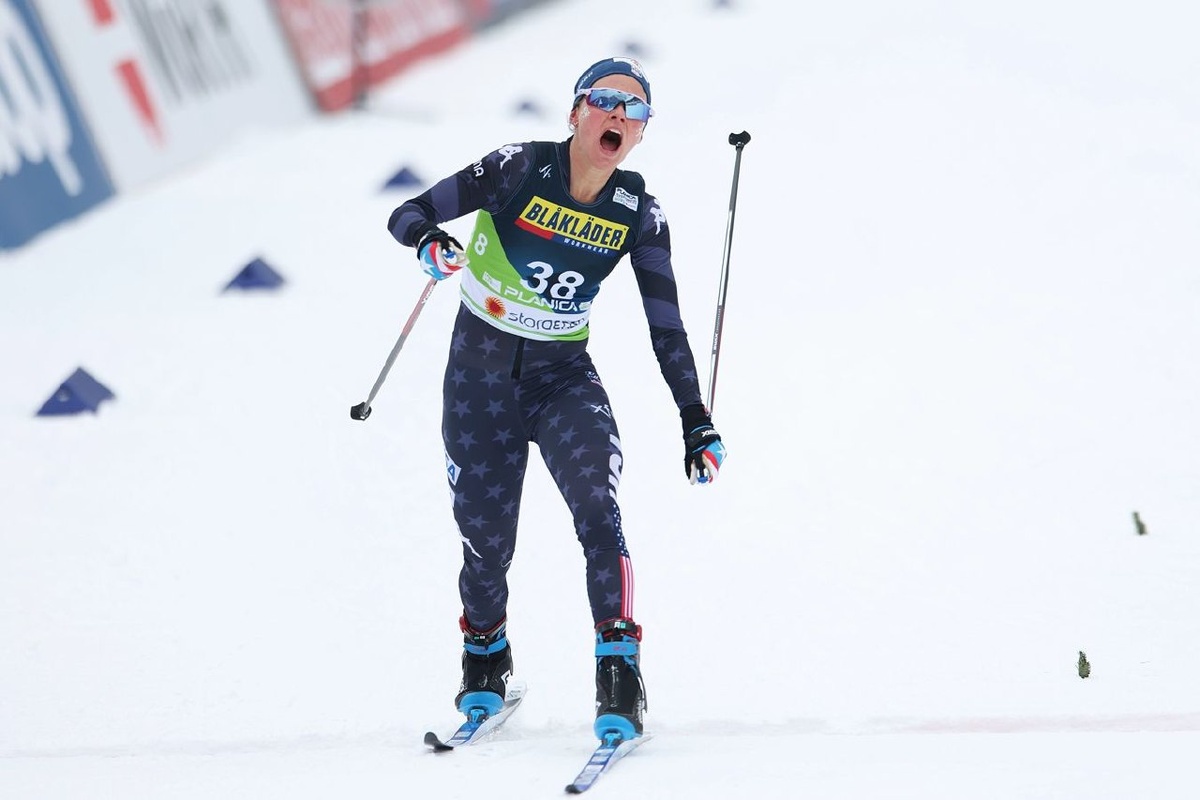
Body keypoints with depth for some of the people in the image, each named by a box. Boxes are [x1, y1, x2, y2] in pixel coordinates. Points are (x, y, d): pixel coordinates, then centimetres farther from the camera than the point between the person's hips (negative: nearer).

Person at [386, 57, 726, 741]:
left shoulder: (638, 212, -5)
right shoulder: (521, 169, -13)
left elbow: (666, 325, 1)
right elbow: (407, 215, -11)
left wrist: (696, 420, -3)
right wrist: (430, 240, -35)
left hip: (564, 377, 1)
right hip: (481, 372, -1)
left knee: (598, 510, -23)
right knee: (486, 539, 3)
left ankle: (619, 671, -21)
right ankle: (486, 660, 32)